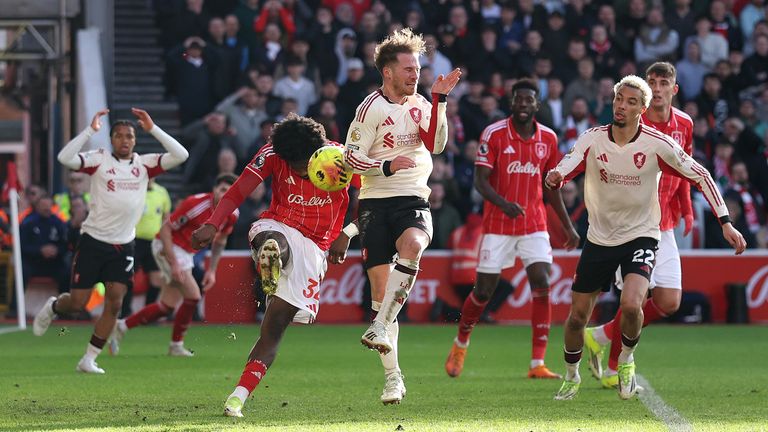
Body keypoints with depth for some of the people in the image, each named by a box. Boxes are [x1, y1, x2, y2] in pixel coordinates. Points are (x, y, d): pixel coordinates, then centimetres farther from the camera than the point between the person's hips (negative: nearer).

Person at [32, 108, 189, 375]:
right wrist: (91, 130, -22)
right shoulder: (99, 160, -5)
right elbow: (65, 158, -21)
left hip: (123, 246, 3)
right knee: (77, 303, -1)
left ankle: (89, 359, 4)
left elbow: (180, 155, -5)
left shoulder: (144, 164, 4)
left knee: (114, 304, -7)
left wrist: (152, 129, -10)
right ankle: (53, 307, 35)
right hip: (93, 241, -3)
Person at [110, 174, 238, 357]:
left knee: (167, 306, 7)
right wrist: (174, 263, -26)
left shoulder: (232, 214, -6)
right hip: (168, 246, -8)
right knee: (193, 295, -15)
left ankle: (121, 326, 20)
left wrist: (212, 270, 10)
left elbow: (220, 240, 14)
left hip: (186, 252, 8)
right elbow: (165, 228, -22)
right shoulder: (196, 204, -27)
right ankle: (176, 345, 2)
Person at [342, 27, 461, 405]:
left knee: (411, 245, -34)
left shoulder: (420, 104, 11)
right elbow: (351, 157, -4)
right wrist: (387, 166, -18)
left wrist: (438, 101, -11)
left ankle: (380, 327, -32)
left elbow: (435, 144, -3)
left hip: (413, 200, 2)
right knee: (380, 287, -4)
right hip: (376, 202, -2)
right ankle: (392, 377, 4)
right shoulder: (371, 108, -3)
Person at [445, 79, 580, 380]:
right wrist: (504, 204, -31)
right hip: (497, 225, -3)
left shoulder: (548, 138, 4)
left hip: (534, 224, 3)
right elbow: (480, 180, -12)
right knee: (483, 291, 1)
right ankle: (460, 344, 30)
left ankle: (537, 364, -11)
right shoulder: (494, 134, -8)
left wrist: (568, 227, 15)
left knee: (542, 285, -13)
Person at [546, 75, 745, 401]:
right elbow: (566, 167, -23)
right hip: (599, 238, 2)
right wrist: (555, 177, -48)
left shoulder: (657, 144, -14)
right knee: (577, 315, 5)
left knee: (631, 304, -26)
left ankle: (626, 360, 4)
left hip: (641, 236, -2)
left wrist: (726, 222, -10)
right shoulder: (593, 139, -9)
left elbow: (701, 176, -6)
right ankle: (571, 376, 32)